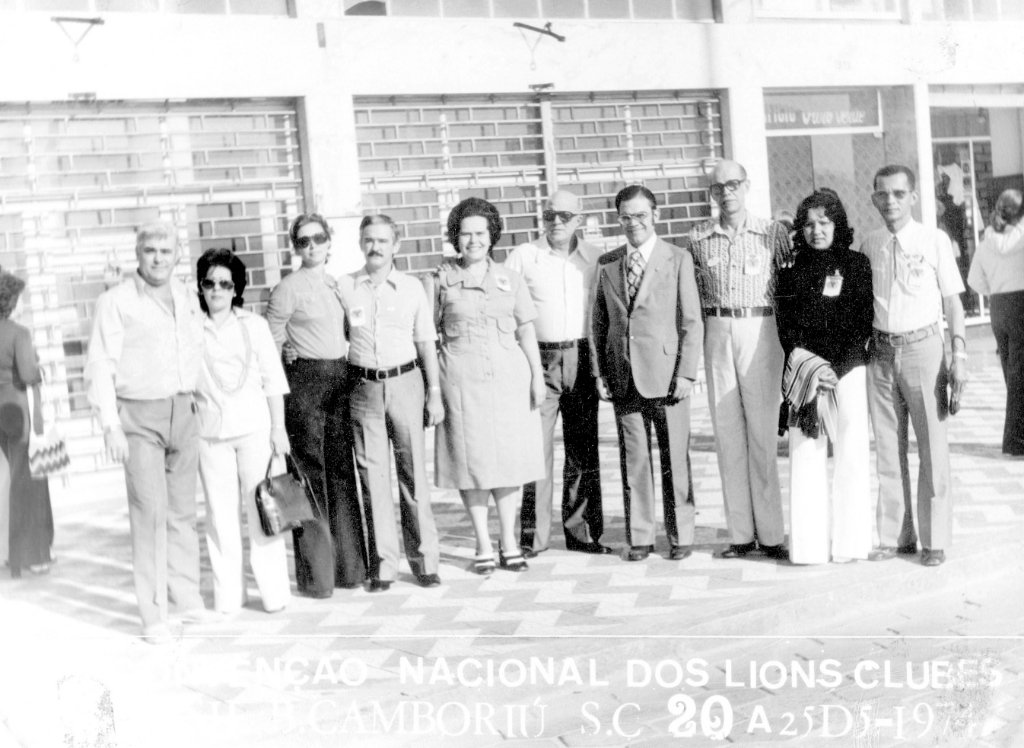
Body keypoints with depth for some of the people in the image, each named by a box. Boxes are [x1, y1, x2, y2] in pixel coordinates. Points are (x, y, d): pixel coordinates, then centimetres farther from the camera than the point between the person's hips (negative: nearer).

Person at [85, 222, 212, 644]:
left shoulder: (187, 299, 11)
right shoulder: (116, 302, -5)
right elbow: (99, 367, -7)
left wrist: (198, 401, 14)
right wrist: (111, 426, -13)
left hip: (183, 412, 5)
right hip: (138, 418, -5)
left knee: (183, 510, 11)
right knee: (150, 513, -7)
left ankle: (188, 599, 22)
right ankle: (153, 617, -1)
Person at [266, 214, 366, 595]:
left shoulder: (337, 285, 14)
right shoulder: (287, 288, -4)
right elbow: (270, 343, -3)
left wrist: (350, 369, 14)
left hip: (340, 380, 6)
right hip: (304, 382, -6)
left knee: (342, 470, 9)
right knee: (309, 474, -3)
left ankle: (347, 565, 18)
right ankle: (315, 574, 4)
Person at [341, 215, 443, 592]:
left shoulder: (412, 288, 5)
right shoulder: (344, 288, 5)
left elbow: (426, 342, 8)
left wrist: (434, 392, 5)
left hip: (405, 382, 0)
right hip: (363, 387, 0)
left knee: (413, 471, 2)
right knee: (372, 474, 1)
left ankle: (424, 559, 11)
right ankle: (382, 563, 9)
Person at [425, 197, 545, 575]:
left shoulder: (509, 278, 11)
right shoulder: (439, 281, 3)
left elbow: (526, 330, 11)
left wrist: (537, 375, 3)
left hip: (508, 375, 2)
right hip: (461, 377, -2)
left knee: (509, 458, 4)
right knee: (471, 461, 1)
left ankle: (509, 543, 15)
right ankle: (483, 547, 11)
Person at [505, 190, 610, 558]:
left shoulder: (596, 258, 7)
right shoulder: (522, 257, 3)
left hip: (581, 359, 2)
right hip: (538, 360, -2)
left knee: (584, 450, 6)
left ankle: (582, 531, 16)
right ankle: (533, 535, 3)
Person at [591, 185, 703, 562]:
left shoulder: (678, 259, 2)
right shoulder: (607, 263, 11)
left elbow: (692, 322, -1)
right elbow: (599, 323, 13)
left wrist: (685, 373, -8)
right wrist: (599, 373, 5)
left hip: (665, 373, -2)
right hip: (622, 376, 3)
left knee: (674, 458, 3)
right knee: (633, 460, 6)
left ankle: (681, 535, 15)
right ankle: (639, 537, 15)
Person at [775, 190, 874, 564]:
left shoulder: (856, 264, 7)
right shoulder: (792, 268, 12)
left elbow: (863, 321, 1)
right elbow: (784, 319, 8)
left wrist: (835, 366, -9)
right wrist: (797, 355, -9)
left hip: (848, 365, -1)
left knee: (852, 449, -3)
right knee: (806, 450, -2)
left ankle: (848, 539, 5)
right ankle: (809, 543, 2)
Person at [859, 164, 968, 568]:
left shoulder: (934, 240, -2)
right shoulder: (869, 245, 6)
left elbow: (952, 302, 0)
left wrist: (959, 356, -6)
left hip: (922, 347, -3)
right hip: (880, 351, 3)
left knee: (933, 447, 1)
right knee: (887, 448, 8)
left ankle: (934, 539, 11)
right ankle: (893, 536, 17)